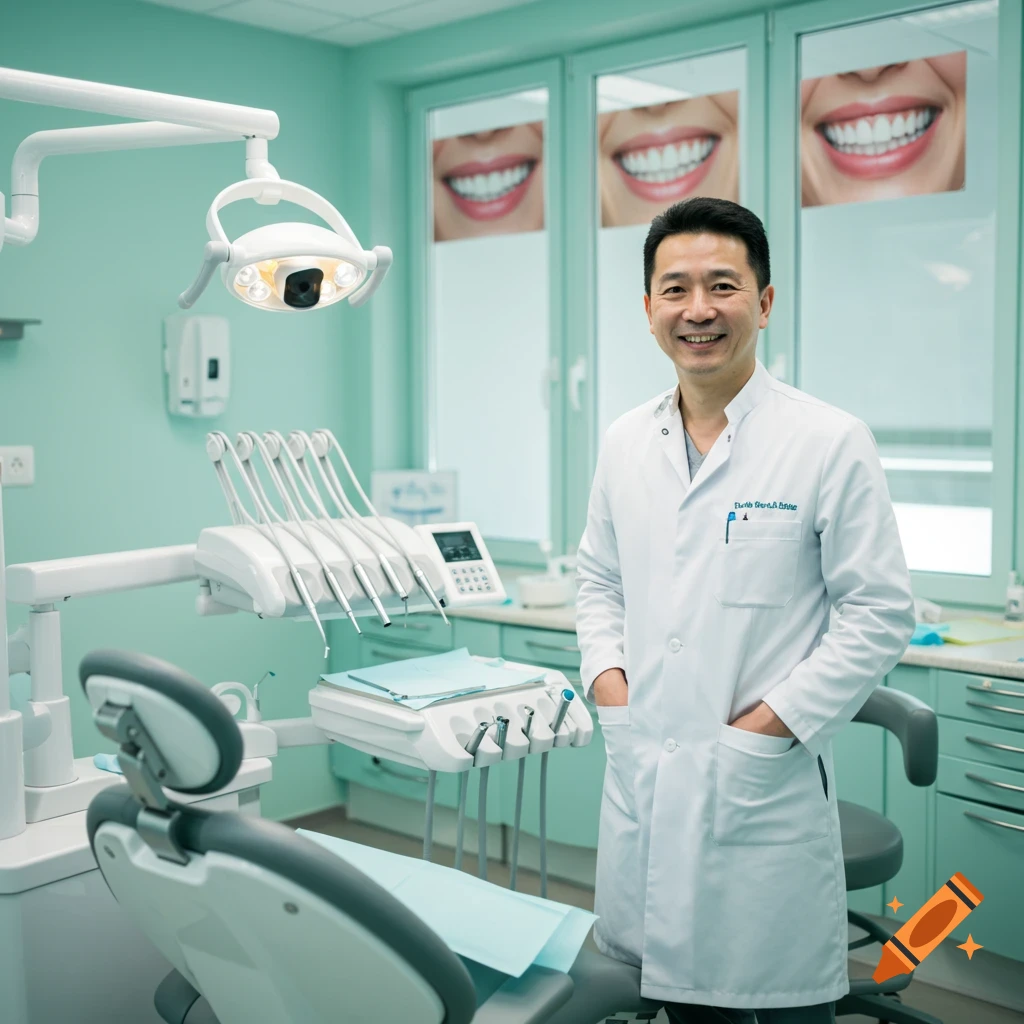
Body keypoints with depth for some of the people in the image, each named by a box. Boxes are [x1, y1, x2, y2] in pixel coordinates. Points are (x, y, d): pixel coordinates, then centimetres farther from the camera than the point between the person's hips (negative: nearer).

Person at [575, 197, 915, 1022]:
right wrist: (608, 683, 0)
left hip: (764, 789, -4)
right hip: (639, 779, 5)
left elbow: (880, 615, -8)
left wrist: (766, 728, -13)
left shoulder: (831, 443, -8)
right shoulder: (626, 442, 7)